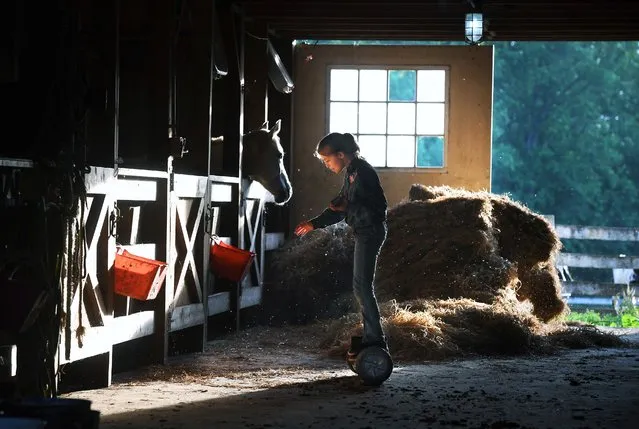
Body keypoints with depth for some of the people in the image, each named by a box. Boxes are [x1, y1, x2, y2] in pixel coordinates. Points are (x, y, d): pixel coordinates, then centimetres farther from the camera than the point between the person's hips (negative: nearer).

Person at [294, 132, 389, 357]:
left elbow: (378, 205, -21)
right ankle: (371, 337, 18)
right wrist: (314, 224, 20)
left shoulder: (362, 171, -17)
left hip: (370, 231, -10)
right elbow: (341, 205, 23)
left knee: (362, 285, -10)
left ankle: (375, 339, -7)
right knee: (362, 286, 13)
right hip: (364, 231, 10)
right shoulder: (351, 172, 14)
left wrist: (347, 207, -25)